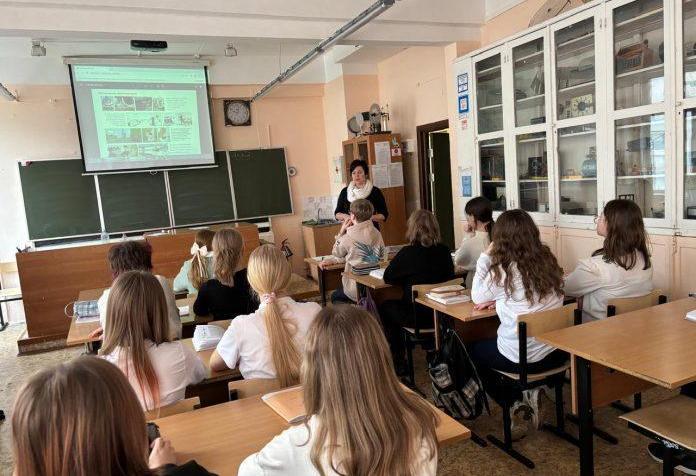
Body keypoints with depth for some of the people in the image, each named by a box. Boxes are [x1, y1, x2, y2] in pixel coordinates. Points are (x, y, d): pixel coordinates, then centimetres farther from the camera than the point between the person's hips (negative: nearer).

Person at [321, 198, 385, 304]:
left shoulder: (349, 237, -19)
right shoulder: (376, 233, -2)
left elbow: (337, 254, 3)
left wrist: (341, 232, 6)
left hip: (357, 291, -5)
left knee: (335, 297, 26)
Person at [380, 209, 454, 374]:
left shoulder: (408, 253, -16)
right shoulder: (444, 251, -3)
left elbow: (387, 278, -6)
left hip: (418, 316, -6)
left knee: (385, 307, 23)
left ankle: (398, 362, 29)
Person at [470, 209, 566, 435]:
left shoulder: (504, 271, -16)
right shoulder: (549, 261, 0)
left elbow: (477, 297, 0)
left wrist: (485, 257, 0)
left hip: (521, 358, -6)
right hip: (556, 353, 6)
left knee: (475, 350, 25)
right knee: (489, 344, 33)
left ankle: (515, 403, 18)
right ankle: (529, 394, 17)